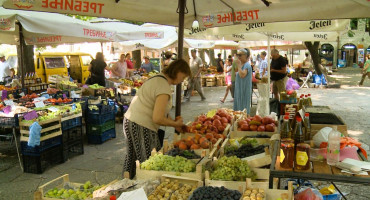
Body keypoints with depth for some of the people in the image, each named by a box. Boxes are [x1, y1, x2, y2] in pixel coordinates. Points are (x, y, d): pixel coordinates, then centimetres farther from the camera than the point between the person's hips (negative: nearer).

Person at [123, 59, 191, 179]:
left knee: (133, 158, 22)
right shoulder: (164, 87, -18)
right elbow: (157, 119, -23)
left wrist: (174, 123, 12)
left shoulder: (157, 78, 13)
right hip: (141, 127, -11)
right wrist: (175, 124, -7)